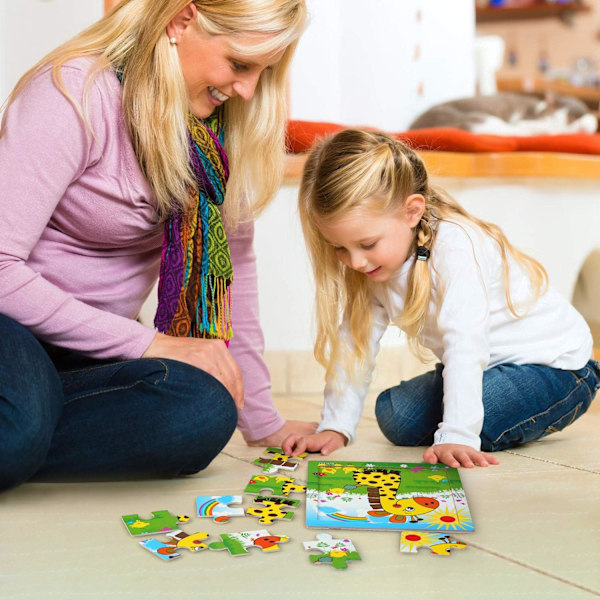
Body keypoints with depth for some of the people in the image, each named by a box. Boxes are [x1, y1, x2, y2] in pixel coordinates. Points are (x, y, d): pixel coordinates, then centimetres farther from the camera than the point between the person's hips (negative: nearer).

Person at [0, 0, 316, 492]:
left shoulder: (223, 120, 1)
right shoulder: (74, 95, -19)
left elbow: (232, 259, 7)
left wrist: (261, 420, 7)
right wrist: (150, 344, -24)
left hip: (92, 352, 7)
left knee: (205, 414, -27)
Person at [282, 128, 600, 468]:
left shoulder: (455, 248, -31)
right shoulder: (371, 261, -7)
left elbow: (465, 346, -38)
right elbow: (355, 340, -4)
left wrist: (456, 436, -43)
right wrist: (335, 427, -9)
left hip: (554, 366, -8)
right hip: (487, 366, 8)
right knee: (395, 417, -6)